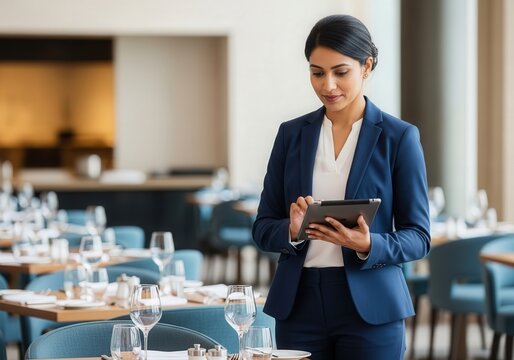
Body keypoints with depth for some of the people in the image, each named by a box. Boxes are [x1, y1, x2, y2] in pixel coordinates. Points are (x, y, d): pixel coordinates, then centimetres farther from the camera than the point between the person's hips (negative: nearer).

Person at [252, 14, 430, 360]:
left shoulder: (399, 137, -2)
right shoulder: (291, 134, 7)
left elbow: (418, 237, -2)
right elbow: (263, 228, 8)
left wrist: (368, 245, -20)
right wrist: (292, 230, -14)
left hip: (369, 308, -2)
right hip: (300, 304, 3)